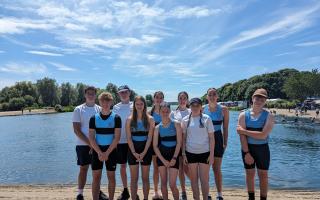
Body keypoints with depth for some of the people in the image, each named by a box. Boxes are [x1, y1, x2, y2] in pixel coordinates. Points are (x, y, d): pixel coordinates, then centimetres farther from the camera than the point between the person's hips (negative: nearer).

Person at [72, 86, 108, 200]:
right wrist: (89, 143, -13)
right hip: (83, 145, -3)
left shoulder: (99, 109, 3)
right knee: (83, 169, 4)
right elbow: (76, 130, -8)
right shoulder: (78, 110, -4)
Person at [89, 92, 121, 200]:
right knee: (96, 177, 5)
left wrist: (107, 153, -13)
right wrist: (100, 152, -12)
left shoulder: (116, 118, -5)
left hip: (111, 151, -1)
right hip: (97, 151, 1)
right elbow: (91, 138, -3)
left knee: (111, 176, 8)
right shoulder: (94, 118, 0)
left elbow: (117, 138, -9)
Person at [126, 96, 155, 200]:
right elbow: (128, 138, -3)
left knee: (145, 178, 10)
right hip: (133, 150, 1)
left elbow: (150, 137, -5)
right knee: (134, 178, 7)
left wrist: (143, 153, -13)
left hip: (146, 150, 0)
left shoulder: (150, 119, -1)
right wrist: (134, 153, -12)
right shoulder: (130, 119, 1)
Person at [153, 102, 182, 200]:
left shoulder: (176, 124, -4)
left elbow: (179, 142, -6)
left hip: (173, 155, -2)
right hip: (161, 156, 2)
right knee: (163, 182, 9)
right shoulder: (157, 127, 1)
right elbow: (155, 146, 0)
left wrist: (174, 158, -13)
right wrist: (163, 160, -9)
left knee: (172, 184, -4)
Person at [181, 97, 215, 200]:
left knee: (204, 179, 5)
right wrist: (183, 153, 1)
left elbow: (211, 138, -2)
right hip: (190, 153, 2)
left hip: (204, 153, -2)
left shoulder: (206, 119, -4)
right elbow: (183, 138, 5)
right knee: (193, 179, 12)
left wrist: (212, 154, -6)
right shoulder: (186, 120, 1)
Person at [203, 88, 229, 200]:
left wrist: (225, 142, 1)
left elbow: (225, 128, 3)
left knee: (217, 168, 6)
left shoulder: (223, 109, -2)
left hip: (217, 138, -1)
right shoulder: (202, 109, 1)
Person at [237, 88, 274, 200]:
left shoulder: (268, 116, -8)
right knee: (250, 174, 13)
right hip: (247, 148, 1)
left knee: (263, 175, 8)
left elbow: (263, 135, -20)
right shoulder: (243, 115, -4)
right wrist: (246, 152, -14)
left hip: (262, 149, -1)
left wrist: (244, 131, -17)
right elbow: (242, 136, -9)